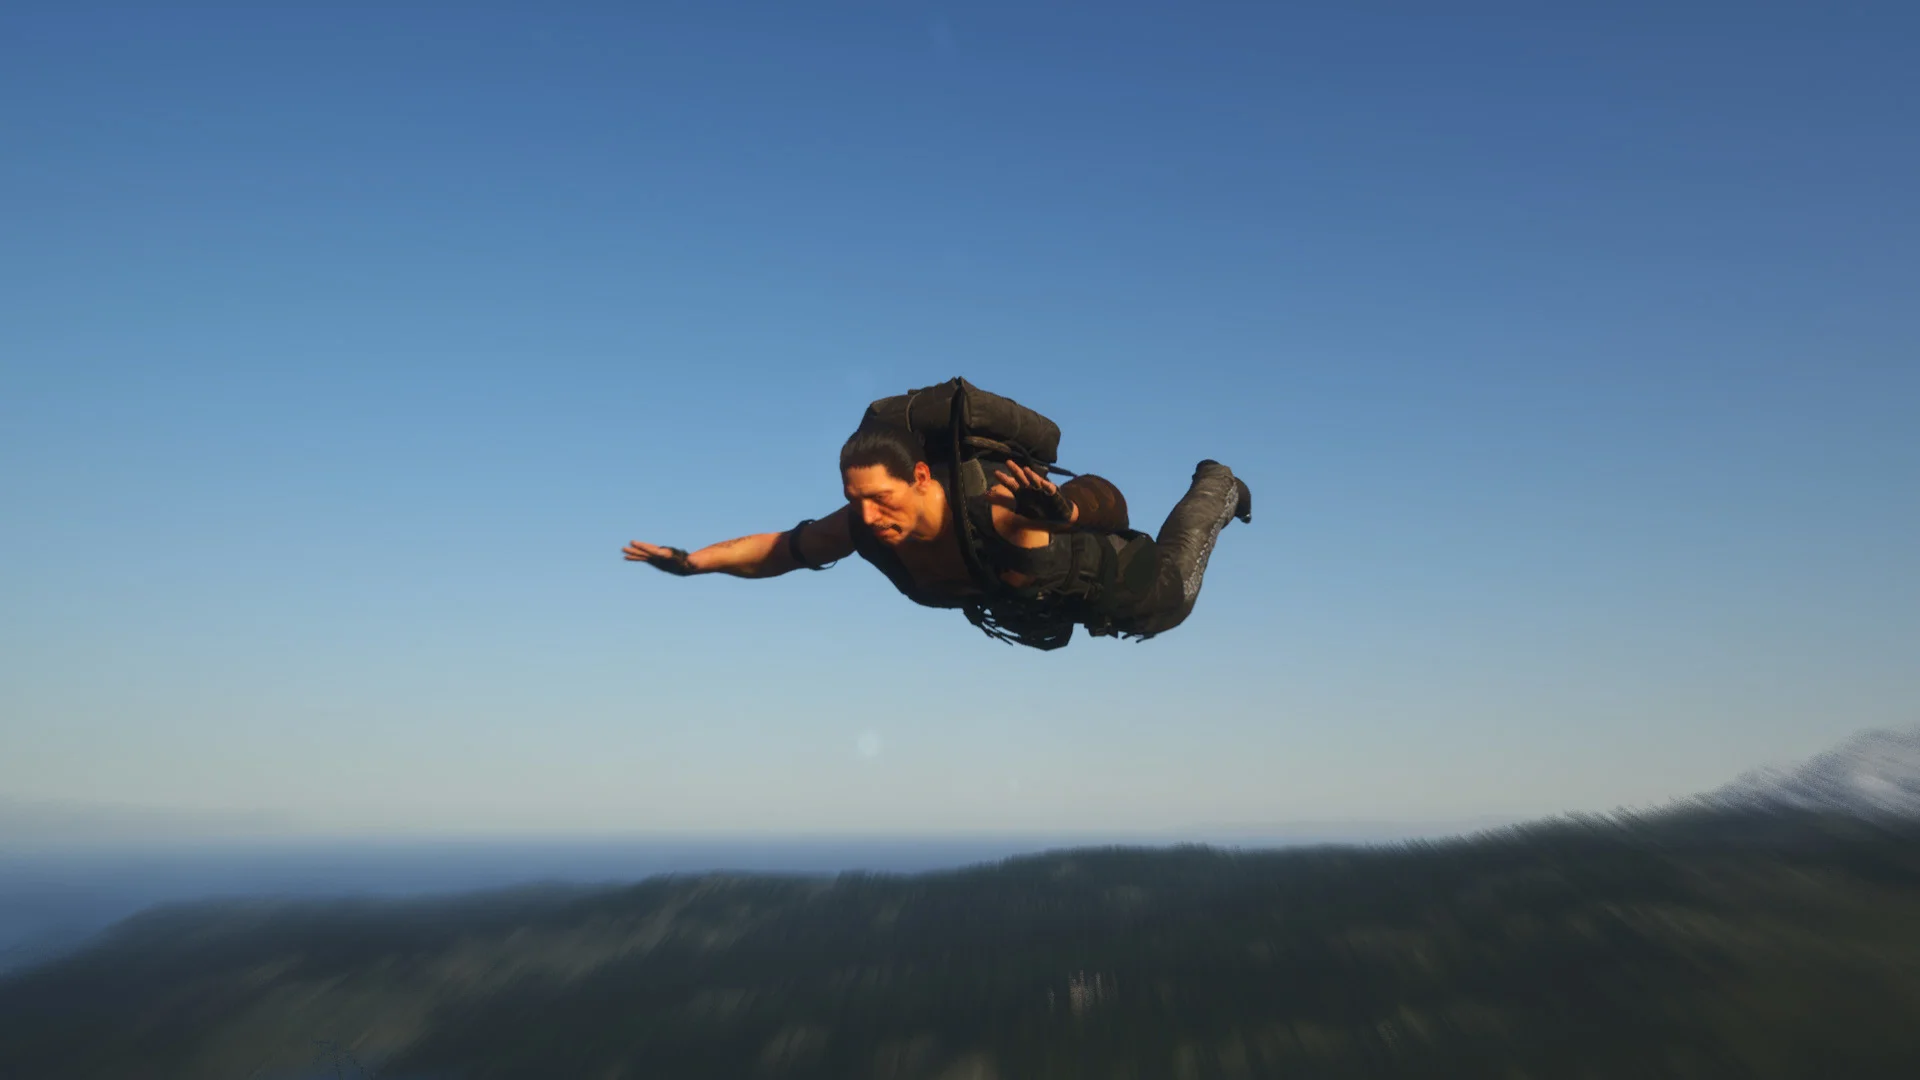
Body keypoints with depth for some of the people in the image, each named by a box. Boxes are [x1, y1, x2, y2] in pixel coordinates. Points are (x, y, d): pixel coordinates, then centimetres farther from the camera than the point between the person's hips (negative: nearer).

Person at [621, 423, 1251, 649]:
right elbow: (780, 548, -20)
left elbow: (1104, 503, -56)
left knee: (1169, 599, 25)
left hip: (1100, 576, -5)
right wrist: (692, 560, -32)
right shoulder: (863, 526, -32)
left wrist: (1059, 508, -81)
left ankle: (1215, 487, 48)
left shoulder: (997, 509, -50)